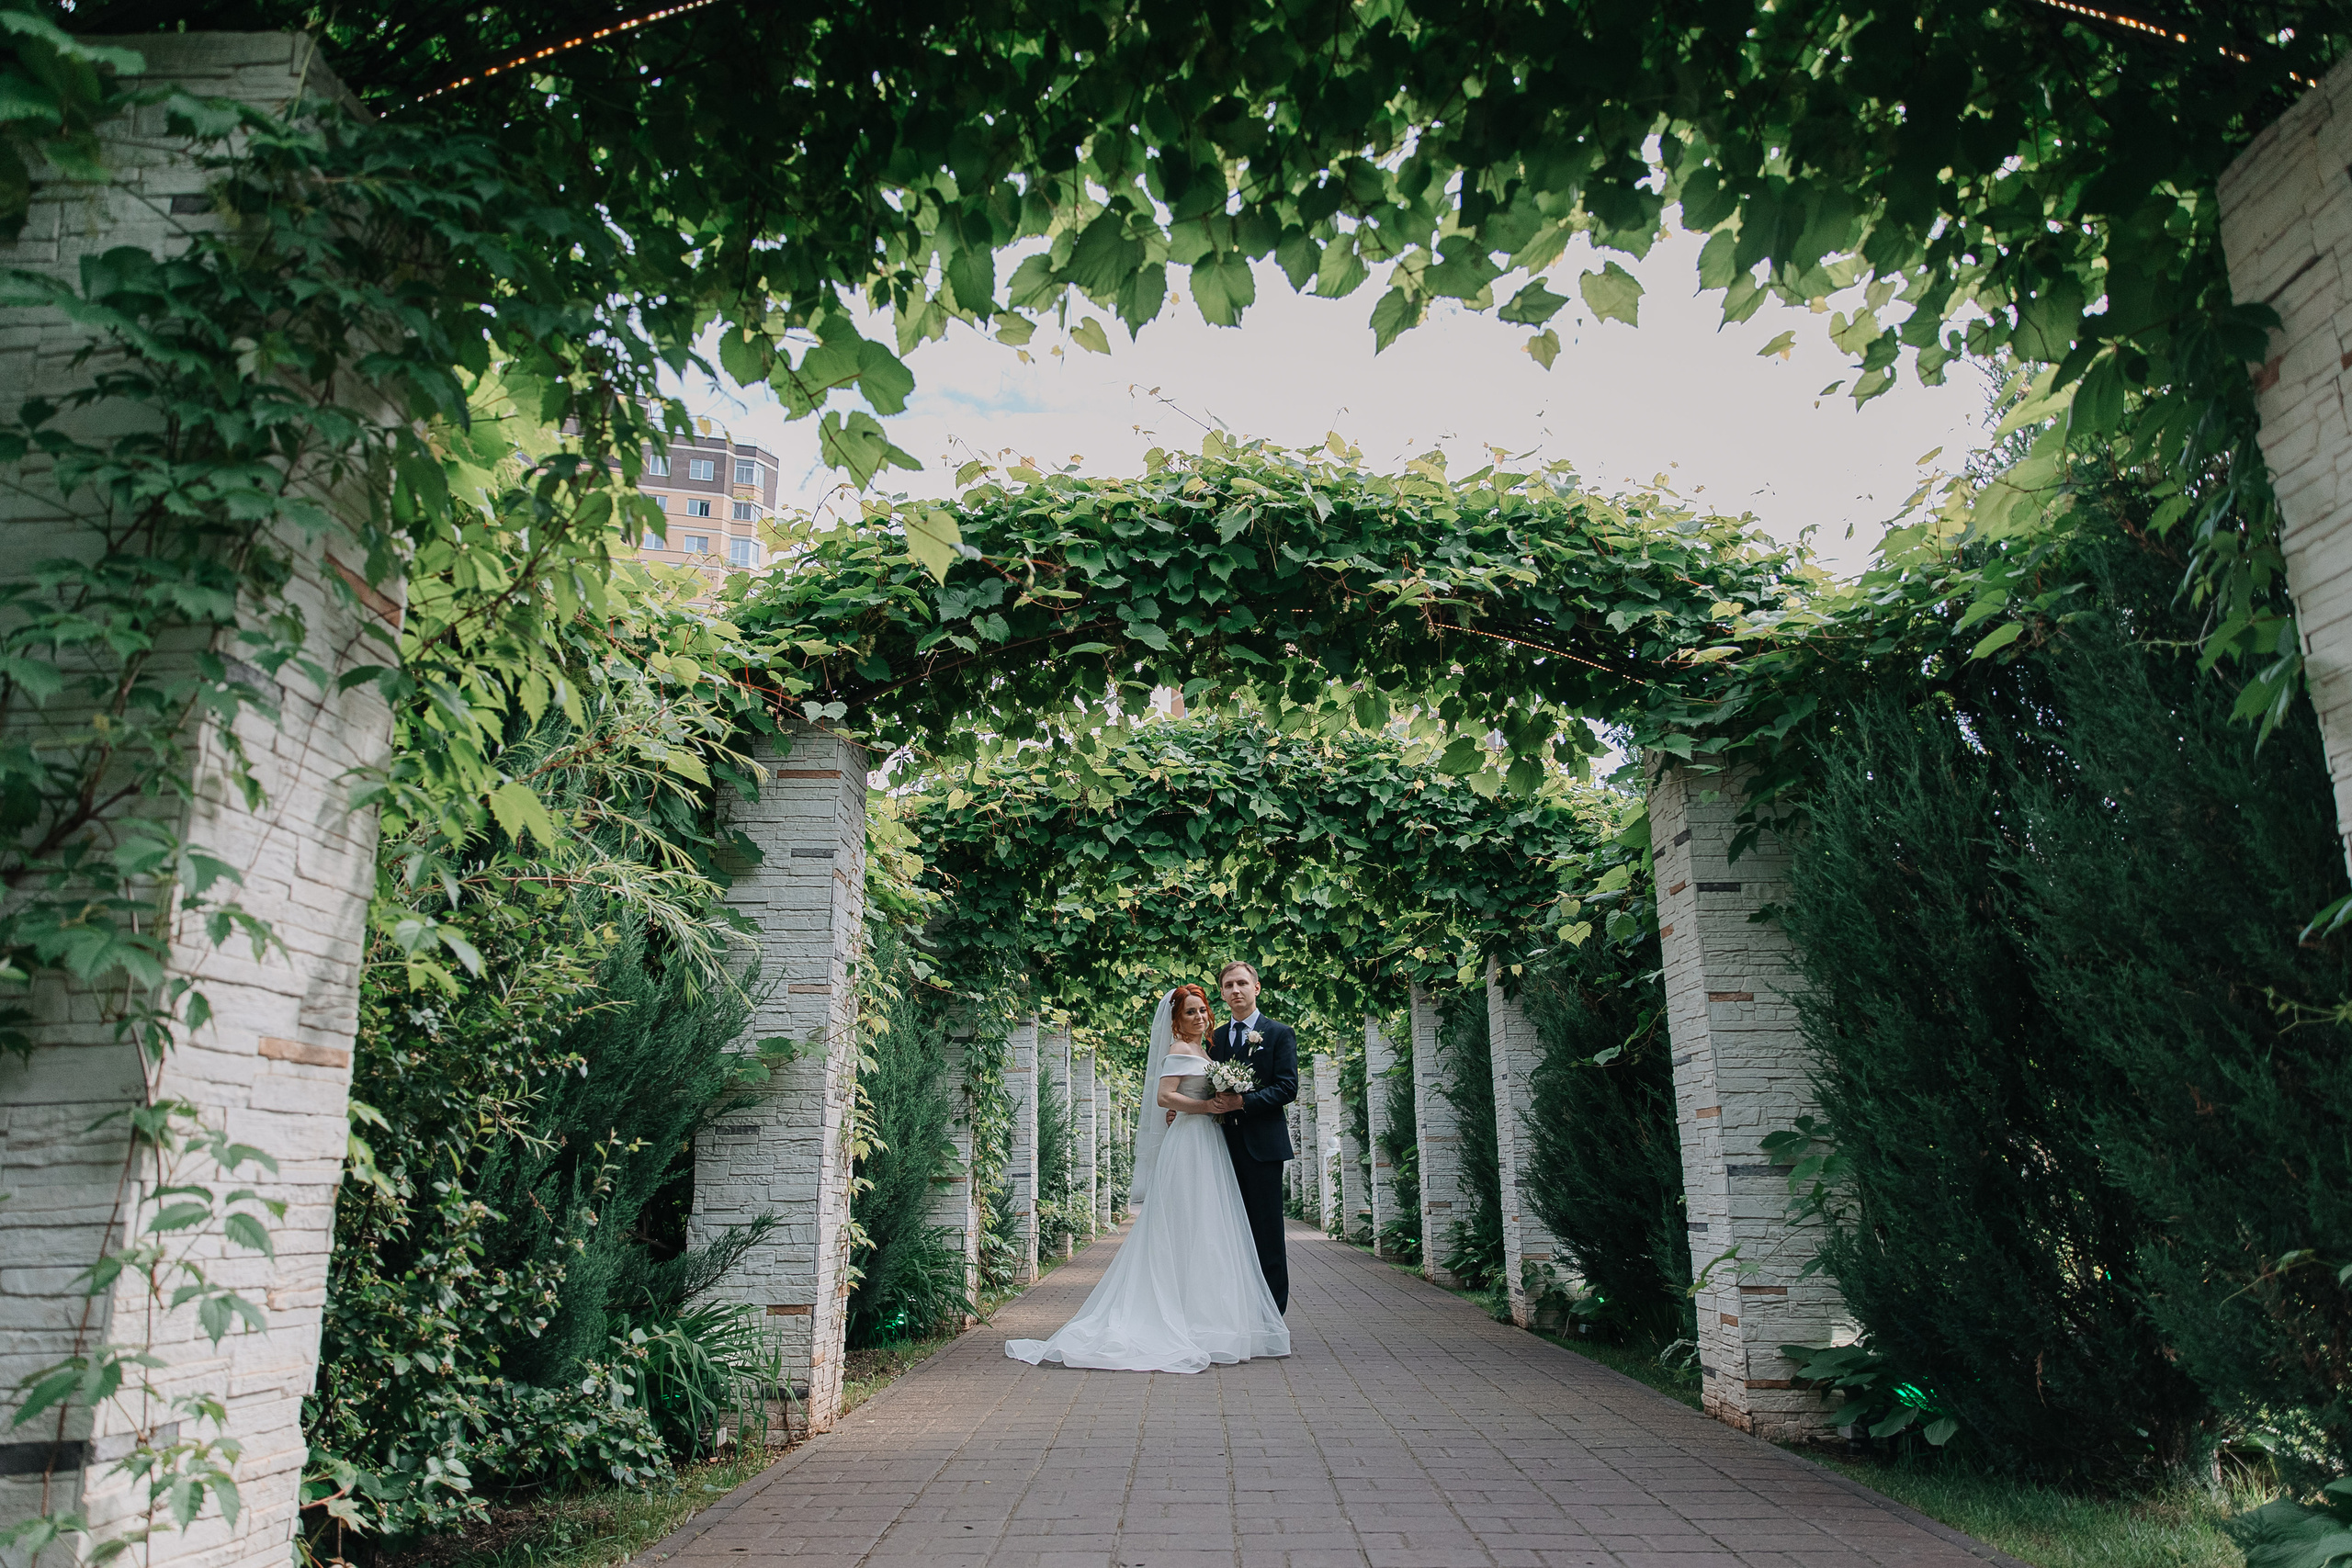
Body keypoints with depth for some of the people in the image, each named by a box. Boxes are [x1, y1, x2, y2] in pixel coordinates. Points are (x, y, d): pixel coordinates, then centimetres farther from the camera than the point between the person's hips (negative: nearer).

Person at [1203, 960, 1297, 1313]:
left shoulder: (1279, 1033, 1)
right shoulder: (1216, 1037, 15)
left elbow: (1287, 1087, -8)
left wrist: (1242, 1102, -18)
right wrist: (1213, 1105, -4)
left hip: (1262, 1143, -4)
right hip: (1226, 1144, 4)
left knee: (1267, 1231, -2)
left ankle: (1272, 1313, 4)